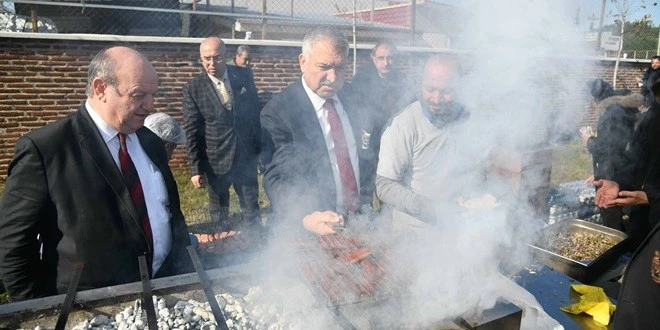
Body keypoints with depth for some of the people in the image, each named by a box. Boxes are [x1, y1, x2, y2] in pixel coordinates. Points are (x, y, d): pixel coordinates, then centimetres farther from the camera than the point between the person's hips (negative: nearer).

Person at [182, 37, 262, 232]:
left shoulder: (243, 76, -3)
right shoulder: (193, 89, -8)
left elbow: (256, 112, 6)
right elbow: (191, 132, -6)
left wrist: (261, 147, 7)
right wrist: (195, 168, -7)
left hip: (246, 156, 1)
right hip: (215, 161, -1)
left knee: (252, 208, 12)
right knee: (219, 212, 16)